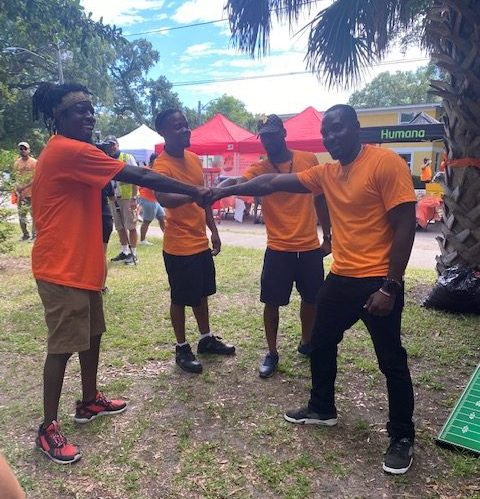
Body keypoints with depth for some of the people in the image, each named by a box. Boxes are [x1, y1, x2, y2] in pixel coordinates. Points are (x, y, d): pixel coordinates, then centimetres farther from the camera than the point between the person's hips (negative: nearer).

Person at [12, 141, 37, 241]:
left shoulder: (34, 162, -4)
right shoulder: (16, 163, 9)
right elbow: (16, 178, 11)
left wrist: (24, 187, -18)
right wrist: (17, 190, -2)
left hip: (32, 194, -4)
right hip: (21, 194, 4)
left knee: (34, 215, -2)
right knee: (21, 216, 6)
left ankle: (34, 234, 7)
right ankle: (25, 234, 17)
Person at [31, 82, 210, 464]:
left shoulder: (66, 153, 15)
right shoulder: (69, 151, -18)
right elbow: (139, 176, -20)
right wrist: (195, 192, -14)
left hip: (80, 263, 10)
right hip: (62, 268, -10)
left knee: (92, 333, 18)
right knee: (62, 345, -1)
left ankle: (90, 401, 35)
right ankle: (49, 429, 14)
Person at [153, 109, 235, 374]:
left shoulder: (194, 159, 9)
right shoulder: (162, 164, -17)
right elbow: (163, 199, -37)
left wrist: (213, 231, 15)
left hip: (200, 242, 8)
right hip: (179, 247, -8)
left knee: (201, 293, 19)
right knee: (180, 298, 6)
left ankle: (206, 339, 36)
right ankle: (182, 348, 22)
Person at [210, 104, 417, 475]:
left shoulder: (386, 163, -13)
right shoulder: (326, 173, 8)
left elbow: (405, 226, -16)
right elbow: (272, 184, 9)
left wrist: (390, 287, -19)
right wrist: (227, 190, 4)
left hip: (378, 281, -8)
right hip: (340, 278, 8)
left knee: (392, 361, 6)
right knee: (321, 344, 19)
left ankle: (402, 437, 25)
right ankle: (322, 409, 41)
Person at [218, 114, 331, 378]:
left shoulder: (309, 160, 1)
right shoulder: (260, 168, -5)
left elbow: (320, 199, 10)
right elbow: (238, 182, -27)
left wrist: (327, 235, 11)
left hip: (310, 247, 2)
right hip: (278, 249, -2)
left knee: (311, 298, 15)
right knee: (272, 302, 3)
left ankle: (306, 343, 39)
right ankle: (272, 353, 22)